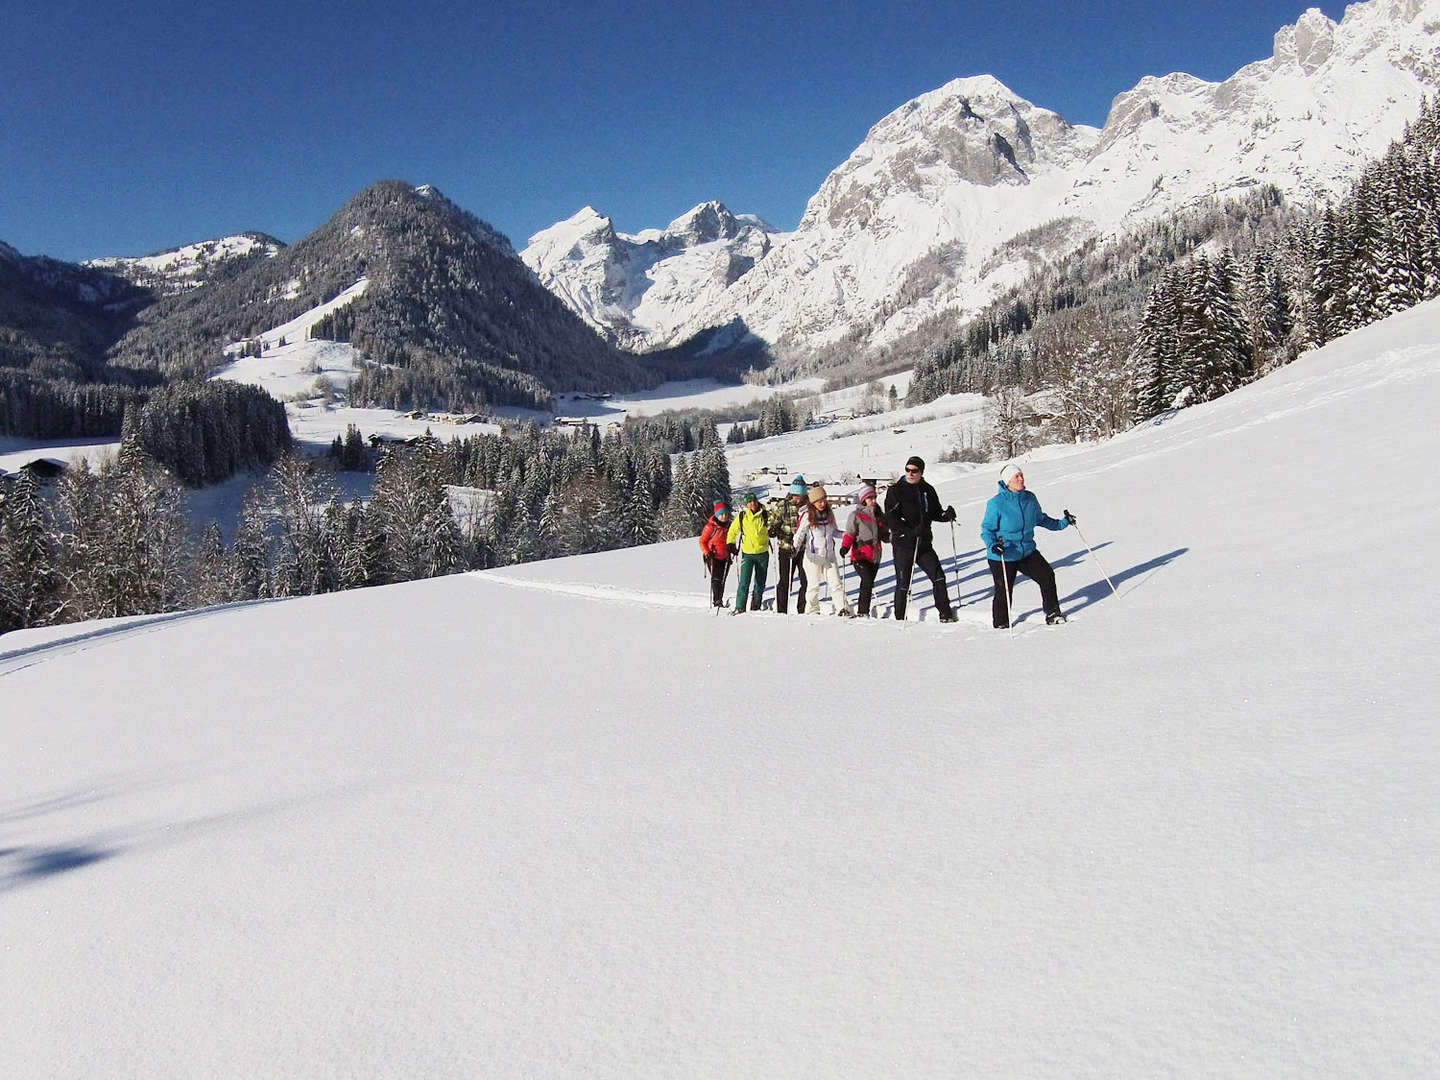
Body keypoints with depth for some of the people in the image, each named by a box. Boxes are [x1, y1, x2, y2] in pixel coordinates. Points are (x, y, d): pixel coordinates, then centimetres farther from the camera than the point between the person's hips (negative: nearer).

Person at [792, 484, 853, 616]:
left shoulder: (829, 513, 7)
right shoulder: (807, 516, -8)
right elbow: (799, 534, -7)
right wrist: (795, 547, -23)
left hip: (829, 555, 4)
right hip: (813, 556, -4)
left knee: (836, 583, -1)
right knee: (814, 585, 5)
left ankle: (843, 609, -3)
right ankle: (814, 610, 17)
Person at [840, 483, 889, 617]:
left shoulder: (879, 516, 16)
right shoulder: (856, 515, -2)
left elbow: (884, 535, 21)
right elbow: (850, 533, -7)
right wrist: (845, 546, -24)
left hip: (875, 557, 6)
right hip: (860, 556, -6)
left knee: (868, 585, 9)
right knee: (868, 582, -19)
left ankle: (863, 612, 16)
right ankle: (863, 612, -16)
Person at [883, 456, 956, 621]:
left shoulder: (928, 490, 9)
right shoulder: (896, 491, -6)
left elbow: (934, 513, 19)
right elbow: (891, 519, -13)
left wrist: (946, 515, -4)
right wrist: (910, 532, -24)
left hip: (924, 544, 4)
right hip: (903, 545, -4)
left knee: (938, 577, -3)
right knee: (903, 583, 2)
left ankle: (945, 615, 6)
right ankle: (899, 618, 15)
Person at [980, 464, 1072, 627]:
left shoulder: (1030, 498, 2)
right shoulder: (996, 502, -14)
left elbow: (1041, 519, 20)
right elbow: (986, 528, -11)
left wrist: (1062, 523, 16)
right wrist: (992, 545, -28)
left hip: (1027, 552, 5)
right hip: (1002, 557, -5)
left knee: (1047, 575, -6)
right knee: (1004, 592, 0)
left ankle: (1052, 614, 11)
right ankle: (1001, 625, 21)